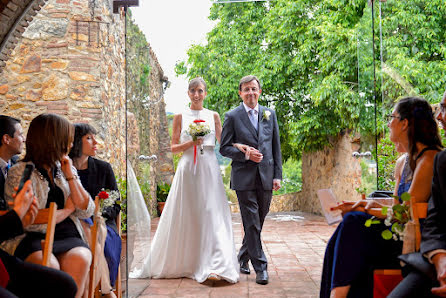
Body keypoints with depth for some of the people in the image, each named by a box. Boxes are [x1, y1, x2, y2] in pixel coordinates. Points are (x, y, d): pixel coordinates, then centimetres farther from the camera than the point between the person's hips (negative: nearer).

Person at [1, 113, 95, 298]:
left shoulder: (66, 170, 18)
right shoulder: (19, 172, 1)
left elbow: (87, 212, 10)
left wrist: (70, 176, 3)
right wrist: (67, 210, 1)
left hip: (68, 236, 4)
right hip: (32, 239, -3)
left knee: (79, 259, -31)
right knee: (48, 264, -36)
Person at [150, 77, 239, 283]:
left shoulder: (213, 116, 10)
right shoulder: (180, 117, 8)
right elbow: (174, 147, 6)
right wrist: (191, 143, -11)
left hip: (209, 169, 1)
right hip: (187, 169, 0)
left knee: (212, 214, -5)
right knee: (186, 216, 2)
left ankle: (214, 267, -5)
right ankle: (181, 263, 17)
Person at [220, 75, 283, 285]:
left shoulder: (270, 114, 11)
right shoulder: (232, 116, 1)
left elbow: (276, 147, 11)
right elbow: (224, 148, 0)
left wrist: (277, 175, 5)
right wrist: (245, 154, -15)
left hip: (266, 177, 4)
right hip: (244, 177, -3)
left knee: (258, 222, 12)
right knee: (251, 224, -3)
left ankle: (243, 257, 32)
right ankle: (260, 267, 4)